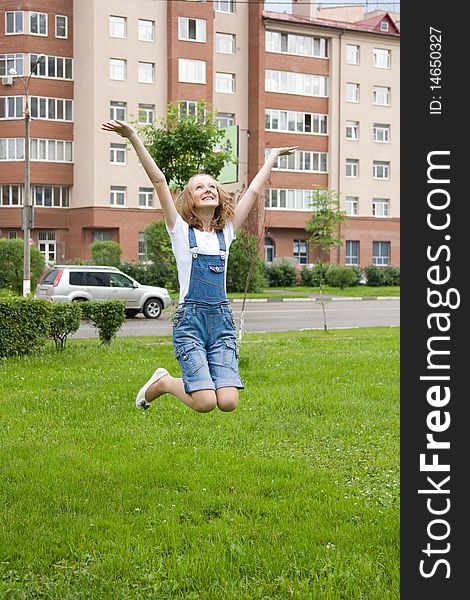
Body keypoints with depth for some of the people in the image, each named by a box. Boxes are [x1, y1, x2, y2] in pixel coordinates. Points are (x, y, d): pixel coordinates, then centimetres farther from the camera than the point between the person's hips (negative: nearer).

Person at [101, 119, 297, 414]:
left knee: (228, 402, -12)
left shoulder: (226, 232, 13)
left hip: (222, 318, 4)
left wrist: (273, 156, 26)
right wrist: (134, 139, -13)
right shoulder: (181, 230, 3)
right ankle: (163, 383, 16)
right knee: (205, 403, -15)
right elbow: (159, 181, -6)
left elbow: (254, 190, 19)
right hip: (190, 317, -4)